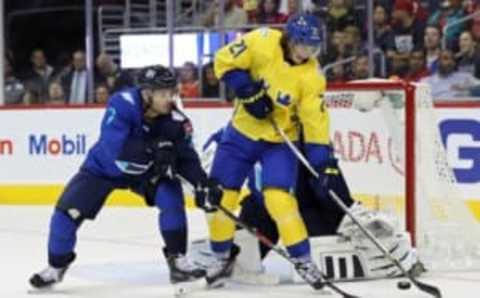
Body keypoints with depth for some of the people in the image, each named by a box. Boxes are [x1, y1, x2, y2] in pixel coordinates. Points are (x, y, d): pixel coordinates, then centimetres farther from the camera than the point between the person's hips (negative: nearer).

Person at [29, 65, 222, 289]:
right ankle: (56, 266, 12)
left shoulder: (175, 120, -22)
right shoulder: (122, 104, -34)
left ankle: (177, 260, -7)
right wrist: (153, 151, -48)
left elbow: (186, 158, -17)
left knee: (171, 195, -22)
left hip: (146, 169, 2)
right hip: (103, 167, -2)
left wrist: (202, 183, -35)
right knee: (68, 210, -12)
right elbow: (114, 148, -42)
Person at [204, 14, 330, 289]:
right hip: (242, 131, 2)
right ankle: (223, 256, 21)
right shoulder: (262, 42, -18)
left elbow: (316, 119, -16)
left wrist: (321, 160, -22)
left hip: (279, 140, -2)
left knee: (278, 198, -19)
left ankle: (303, 260, -8)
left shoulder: (311, 76, -17)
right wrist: (248, 90, -21)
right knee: (221, 195, 2)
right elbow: (225, 61, -11)